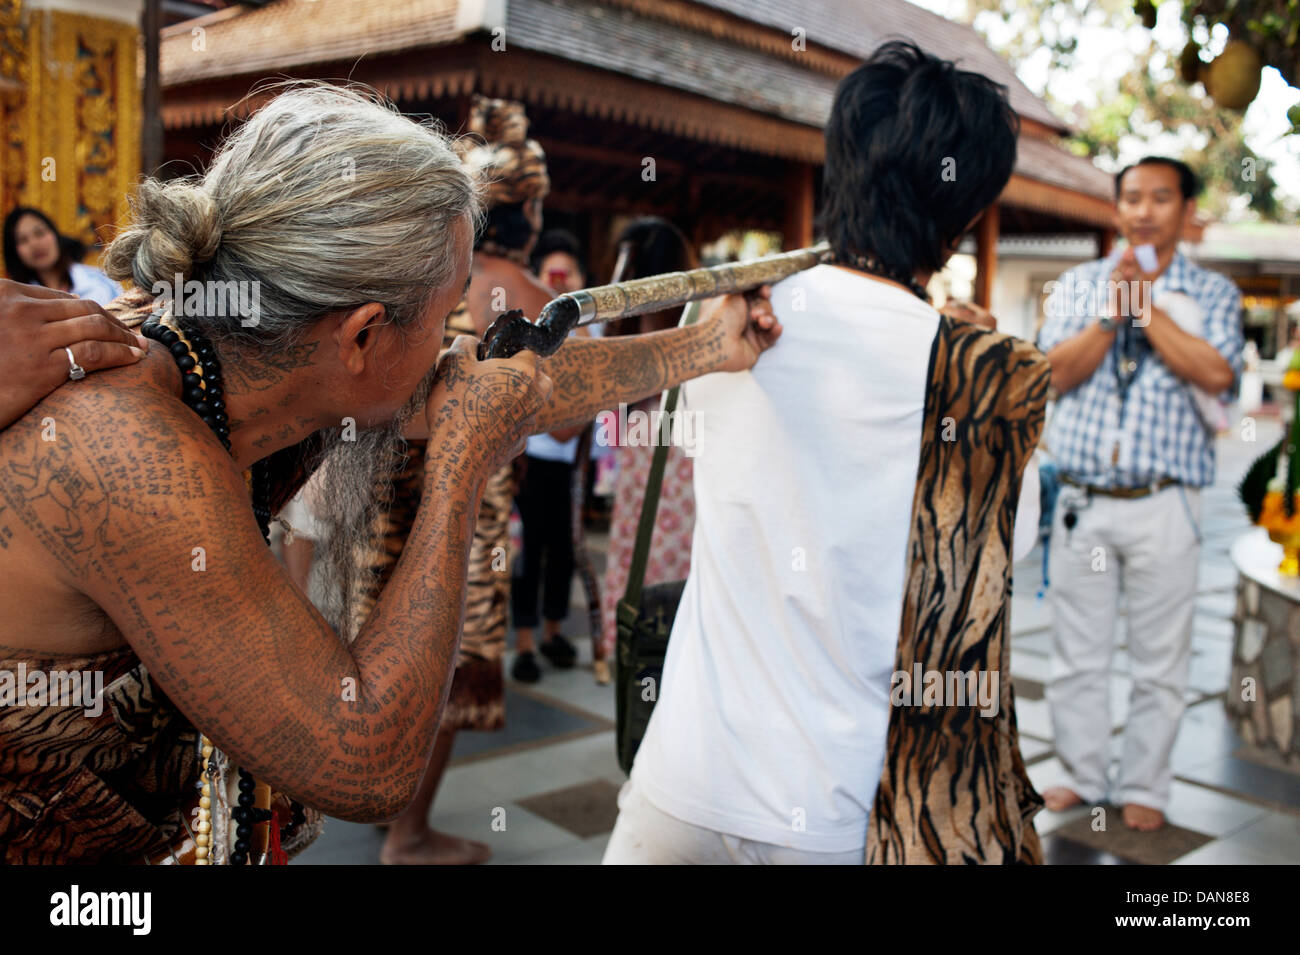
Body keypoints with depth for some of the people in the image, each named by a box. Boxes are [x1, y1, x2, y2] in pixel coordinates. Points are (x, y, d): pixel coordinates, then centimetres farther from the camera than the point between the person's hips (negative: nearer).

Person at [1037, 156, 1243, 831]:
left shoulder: (1212, 293, 5)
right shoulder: (1078, 284, 9)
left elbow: (1218, 375, -14)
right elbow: (1056, 371, -5)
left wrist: (1145, 304, -14)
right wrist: (1112, 312, -15)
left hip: (1163, 504, -1)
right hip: (1082, 501, 2)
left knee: (1159, 662, 6)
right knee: (1076, 655, 10)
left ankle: (1143, 789, 22)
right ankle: (1082, 776, 26)